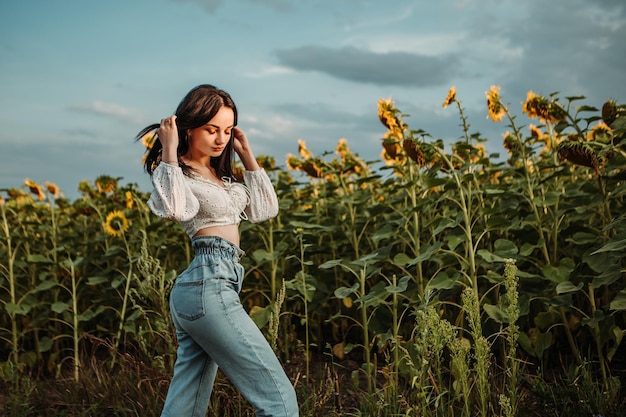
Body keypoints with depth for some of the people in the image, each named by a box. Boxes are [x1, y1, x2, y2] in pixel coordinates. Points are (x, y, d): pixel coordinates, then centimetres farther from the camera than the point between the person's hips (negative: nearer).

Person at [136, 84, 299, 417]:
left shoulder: (217, 172, 18)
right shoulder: (177, 171, -6)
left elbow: (265, 210, 16)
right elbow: (175, 209, -30)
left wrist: (247, 154, 14)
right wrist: (169, 151, -19)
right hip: (210, 286, -9)